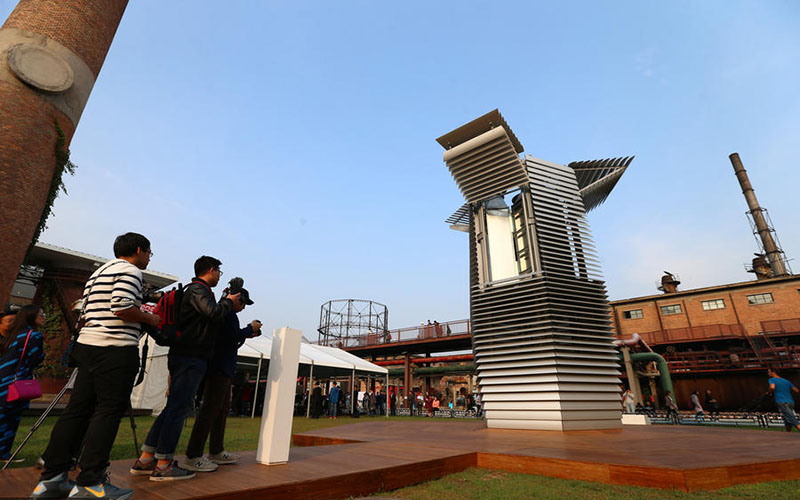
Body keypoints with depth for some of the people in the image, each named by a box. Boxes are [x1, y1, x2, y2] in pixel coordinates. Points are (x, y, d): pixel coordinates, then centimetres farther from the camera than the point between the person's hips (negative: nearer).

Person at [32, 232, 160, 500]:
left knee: (77, 409, 11)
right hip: (116, 349, -9)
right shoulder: (130, 270, -7)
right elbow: (122, 307, -20)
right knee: (109, 411, -5)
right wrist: (150, 318, -4)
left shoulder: (97, 273, 24)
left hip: (87, 345, 10)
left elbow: (86, 315, 22)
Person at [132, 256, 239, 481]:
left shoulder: (195, 289, 22)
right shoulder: (198, 289, -10)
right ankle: (163, 465, 1)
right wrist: (229, 302, -7)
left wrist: (224, 301, 16)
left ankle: (145, 460, 19)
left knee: (173, 407, 13)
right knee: (178, 408, -6)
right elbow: (213, 313, -23)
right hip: (190, 357, -10)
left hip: (185, 356, 10)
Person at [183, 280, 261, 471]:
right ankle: (193, 456, -2)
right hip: (220, 367, -11)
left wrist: (246, 335, 15)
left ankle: (216, 452, 23)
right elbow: (234, 335, -21)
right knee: (211, 409, -7)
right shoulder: (227, 312, -11)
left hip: (222, 367, 11)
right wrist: (250, 328, -5)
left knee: (223, 408, 15)